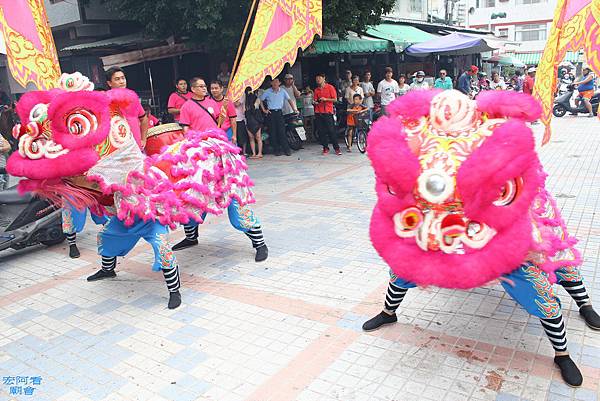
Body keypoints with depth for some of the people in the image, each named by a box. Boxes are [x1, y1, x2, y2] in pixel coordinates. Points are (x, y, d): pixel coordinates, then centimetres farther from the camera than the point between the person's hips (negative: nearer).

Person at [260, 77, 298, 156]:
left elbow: (289, 100, 5)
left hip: (279, 112, 0)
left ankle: (286, 150, -4)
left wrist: (295, 109, -5)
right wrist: (264, 110, 2)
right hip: (271, 113, 0)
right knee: (273, 132, 0)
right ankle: (277, 150, 7)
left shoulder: (282, 91, 5)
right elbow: (261, 100, 11)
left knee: (282, 131, -7)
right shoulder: (267, 92, 2)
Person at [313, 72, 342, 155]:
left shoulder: (330, 87, 1)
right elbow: (315, 100, 15)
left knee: (331, 131, -5)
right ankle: (325, 148, 11)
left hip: (328, 112, -4)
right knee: (321, 132, 3)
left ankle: (336, 148, 1)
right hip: (318, 113, 4)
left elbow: (335, 99, -2)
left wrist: (325, 99, -14)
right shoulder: (316, 90, 13)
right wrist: (315, 102, -8)